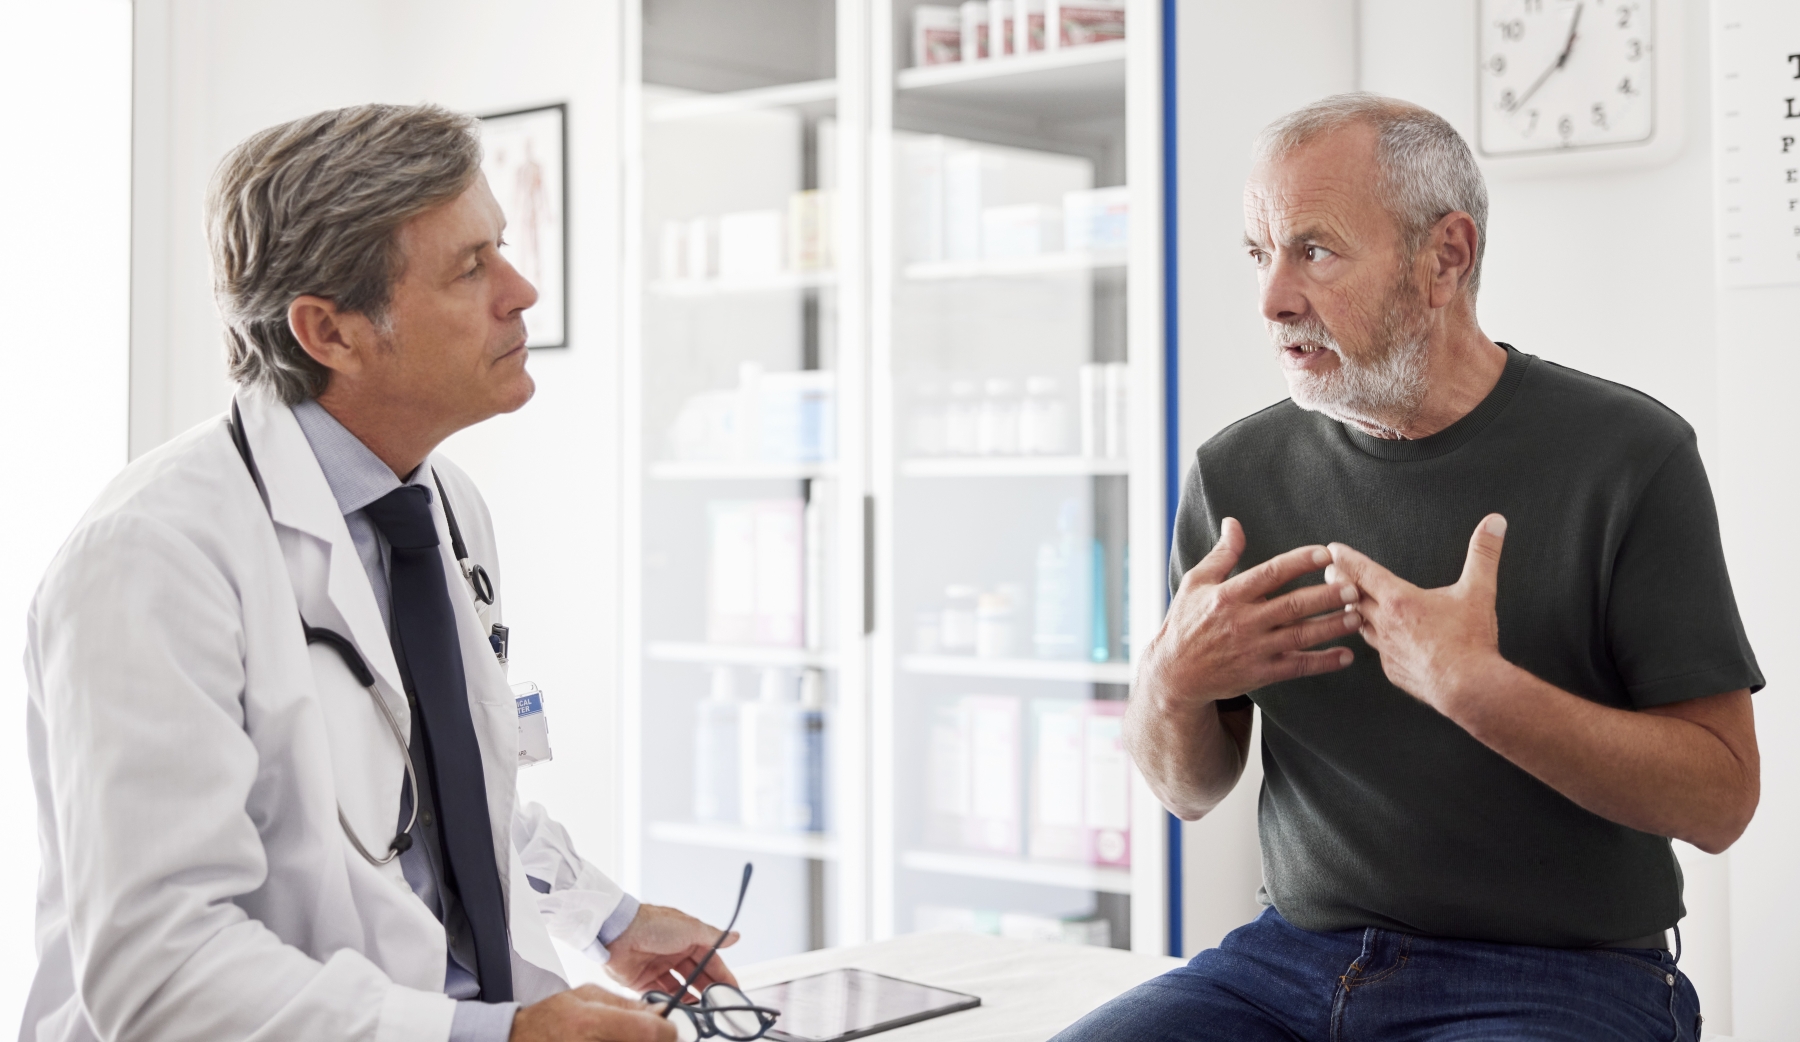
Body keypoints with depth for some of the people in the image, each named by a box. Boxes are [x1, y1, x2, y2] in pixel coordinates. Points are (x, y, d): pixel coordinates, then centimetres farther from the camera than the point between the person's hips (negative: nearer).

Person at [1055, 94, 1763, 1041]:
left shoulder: (1627, 456, -7)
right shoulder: (1237, 472, 5)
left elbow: (1719, 797, -10)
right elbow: (1188, 790, 10)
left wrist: (1475, 687, -23)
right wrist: (1172, 681, -12)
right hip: (1297, 954, 3)